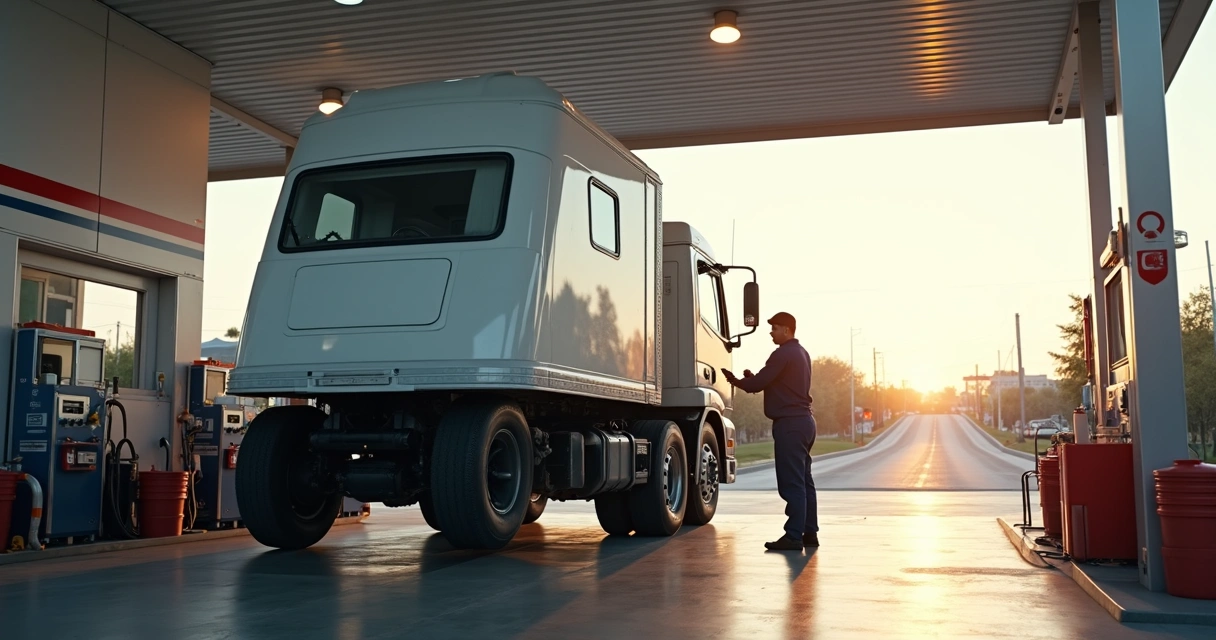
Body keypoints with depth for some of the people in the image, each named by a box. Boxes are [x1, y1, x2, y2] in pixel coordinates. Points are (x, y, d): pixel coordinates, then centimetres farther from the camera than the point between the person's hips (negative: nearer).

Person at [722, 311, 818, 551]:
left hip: (789, 423, -10)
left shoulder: (783, 354, -14)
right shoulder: (802, 353, 17)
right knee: (804, 482, 13)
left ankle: (793, 536, -7)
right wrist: (752, 379, 9)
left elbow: (757, 385, -14)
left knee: (792, 483, -8)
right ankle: (809, 533, 17)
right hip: (805, 421, 10)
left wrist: (735, 381, 4)